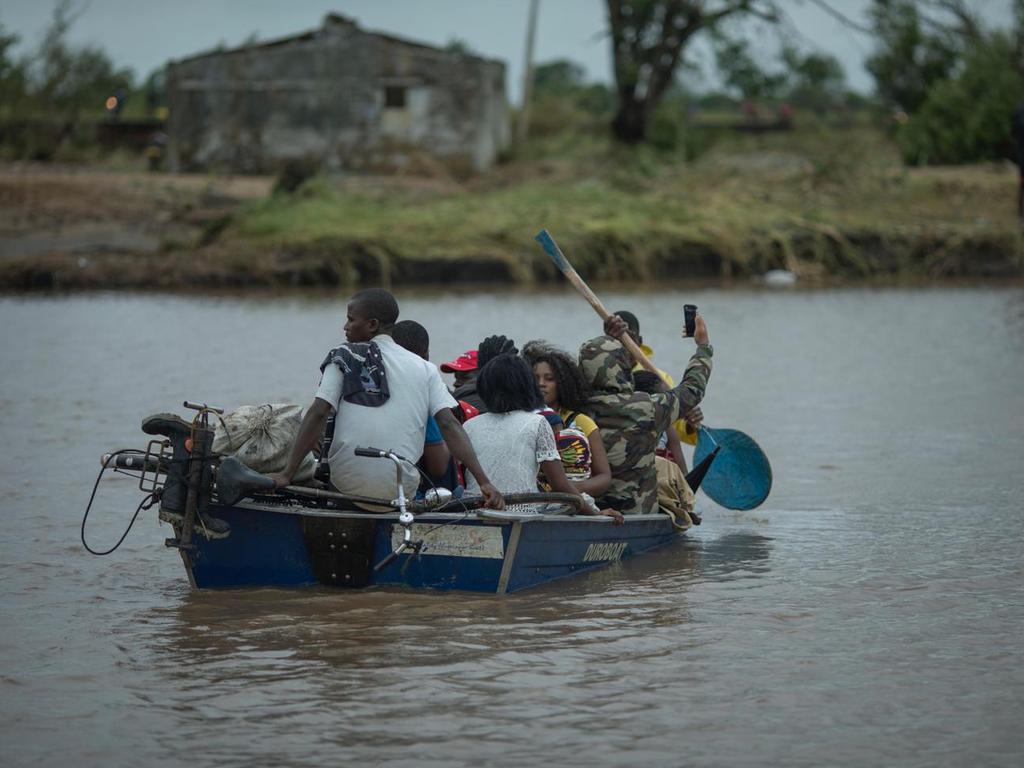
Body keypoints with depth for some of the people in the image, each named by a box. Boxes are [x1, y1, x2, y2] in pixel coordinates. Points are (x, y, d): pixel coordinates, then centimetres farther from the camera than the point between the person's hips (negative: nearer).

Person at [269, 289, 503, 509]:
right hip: (400, 492, 2)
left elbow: (318, 414, -5)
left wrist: (287, 474, -8)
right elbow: (450, 424, -1)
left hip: (346, 486, -1)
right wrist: (484, 482, -6)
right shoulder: (425, 369, 10)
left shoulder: (344, 357, 5)